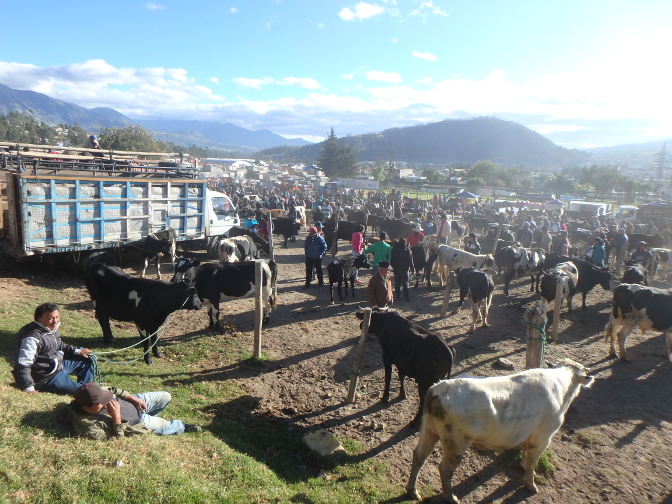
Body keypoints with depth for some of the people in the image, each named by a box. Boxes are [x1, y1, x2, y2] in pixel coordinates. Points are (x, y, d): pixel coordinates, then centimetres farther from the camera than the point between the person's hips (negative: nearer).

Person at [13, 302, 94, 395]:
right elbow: (22, 366, -28)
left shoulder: (52, 329, 1)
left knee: (87, 360, 19)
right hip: (47, 378, -10)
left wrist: (77, 351, 11)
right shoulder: (32, 338, -28)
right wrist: (29, 388, -28)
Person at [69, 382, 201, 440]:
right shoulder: (89, 428, -37)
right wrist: (117, 418, -39)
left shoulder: (92, 394, -23)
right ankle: (182, 426, 45)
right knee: (166, 427, 8)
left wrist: (133, 398, -8)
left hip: (133, 402, 5)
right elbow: (117, 438, -25)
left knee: (166, 397, 12)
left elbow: (112, 390, -1)